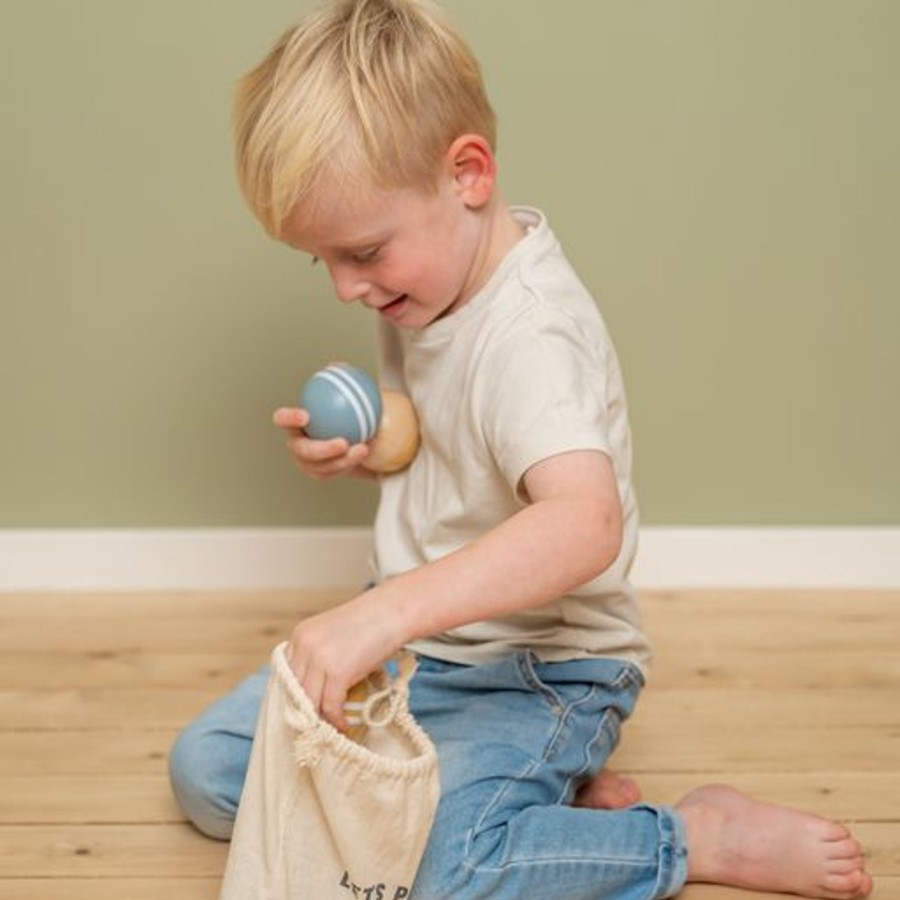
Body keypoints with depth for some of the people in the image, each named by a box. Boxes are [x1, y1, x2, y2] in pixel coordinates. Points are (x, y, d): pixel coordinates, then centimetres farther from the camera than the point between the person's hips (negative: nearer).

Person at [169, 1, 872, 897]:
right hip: (419, 633, 10)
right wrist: (354, 446, -3)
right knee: (207, 771, 2)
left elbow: (586, 520, -43)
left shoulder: (527, 333, -26)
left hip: (538, 667, -10)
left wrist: (390, 609, -52)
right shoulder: (430, 277, 1)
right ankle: (546, 786, 1)